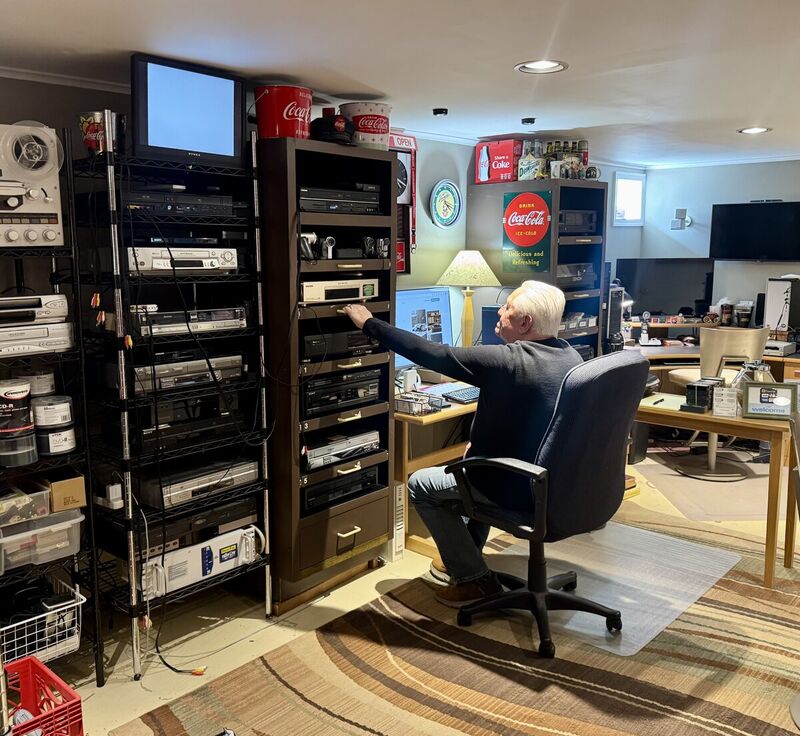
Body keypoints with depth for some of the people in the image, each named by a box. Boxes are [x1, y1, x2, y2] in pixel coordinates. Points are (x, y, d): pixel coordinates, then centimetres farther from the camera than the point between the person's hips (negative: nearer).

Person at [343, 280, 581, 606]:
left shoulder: (506, 361, -24)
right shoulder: (570, 357, 2)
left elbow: (431, 354, -19)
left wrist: (369, 323, -9)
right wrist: (478, 441, 13)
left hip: (520, 490, -8)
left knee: (420, 485, 9)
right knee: (478, 460, 33)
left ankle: (476, 580, 12)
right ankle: (464, 557, 39)